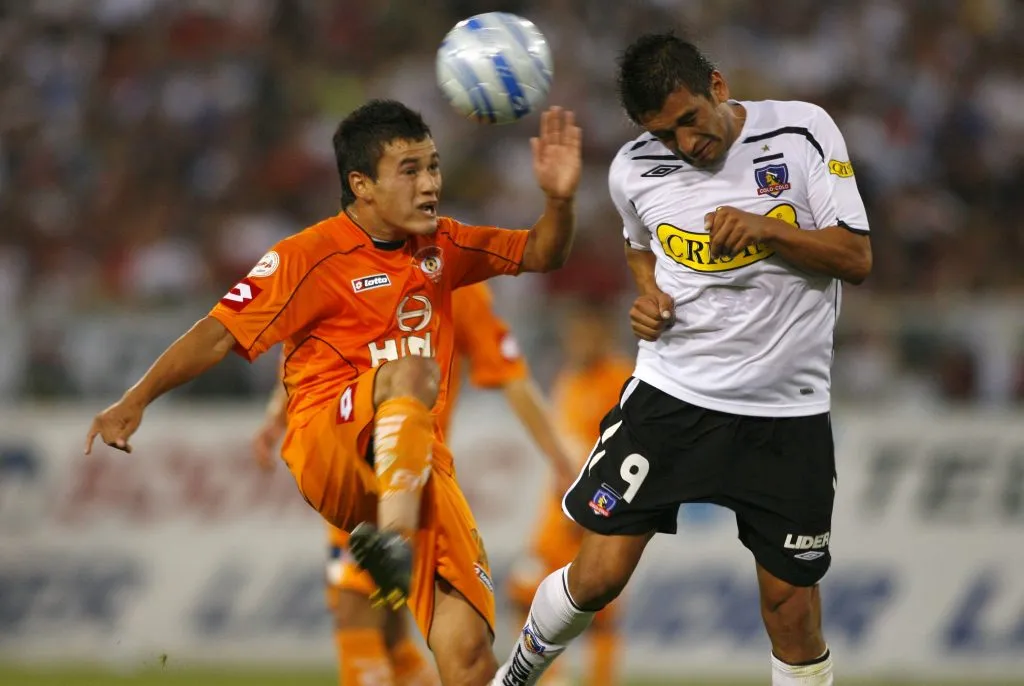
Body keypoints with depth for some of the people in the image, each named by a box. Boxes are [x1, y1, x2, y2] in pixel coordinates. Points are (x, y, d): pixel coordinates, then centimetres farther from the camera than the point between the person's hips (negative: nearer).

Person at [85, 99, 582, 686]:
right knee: (413, 370, -36)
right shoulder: (311, 256, -5)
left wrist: (560, 201, -2)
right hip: (329, 451, -5)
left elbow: (540, 255, 19)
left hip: (418, 468, 5)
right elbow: (222, 333, -6)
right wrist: (136, 401, -15)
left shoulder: (441, 247, 13)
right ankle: (392, 541, -50)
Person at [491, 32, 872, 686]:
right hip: (671, 390, 1)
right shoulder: (635, 170, 0)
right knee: (598, 575, -4)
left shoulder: (802, 130, -8)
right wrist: (648, 293, 2)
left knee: (793, 610, -1)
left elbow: (857, 257, -8)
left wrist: (766, 227, -22)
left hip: (788, 410, -1)